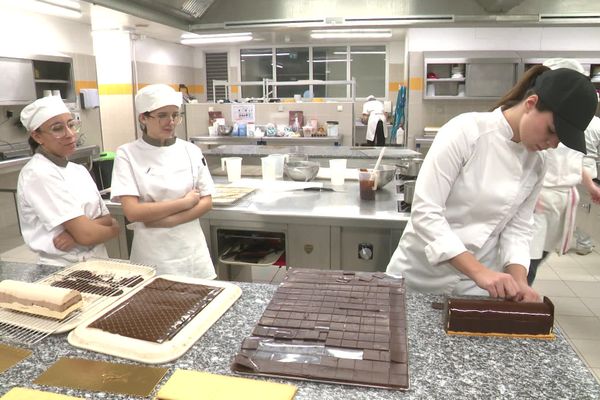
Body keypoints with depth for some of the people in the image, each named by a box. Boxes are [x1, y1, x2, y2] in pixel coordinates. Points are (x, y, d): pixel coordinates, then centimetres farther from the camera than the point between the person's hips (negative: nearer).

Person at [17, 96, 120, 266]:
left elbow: (107, 219, 4)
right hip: (62, 269, -5)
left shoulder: (78, 170, 7)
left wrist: (75, 233, -12)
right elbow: (86, 234, -17)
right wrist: (114, 229, -1)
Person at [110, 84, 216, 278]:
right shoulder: (127, 154, -7)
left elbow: (206, 202, -1)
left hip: (192, 250, 3)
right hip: (152, 255, -2)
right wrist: (185, 202, -15)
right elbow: (132, 212, -15)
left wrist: (167, 220, -13)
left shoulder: (191, 151, 0)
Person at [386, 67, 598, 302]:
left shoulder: (536, 165, 1)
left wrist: (519, 280, -14)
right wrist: (478, 270, -29)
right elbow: (425, 211, -23)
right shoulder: (466, 130, -18)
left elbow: (517, 228, 4)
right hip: (420, 276, -4)